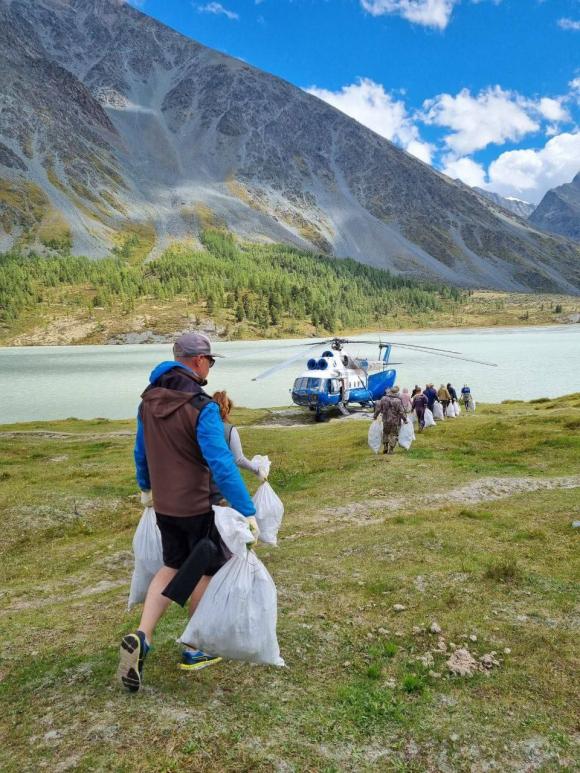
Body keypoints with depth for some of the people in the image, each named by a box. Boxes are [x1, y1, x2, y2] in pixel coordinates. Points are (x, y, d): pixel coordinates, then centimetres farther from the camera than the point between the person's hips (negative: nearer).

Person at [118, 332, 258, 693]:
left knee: (172, 567, 22)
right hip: (199, 506, -6)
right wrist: (248, 512, -23)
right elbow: (222, 464, -27)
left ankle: (141, 637, 8)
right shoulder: (202, 407, -22)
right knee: (206, 573, 13)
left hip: (164, 504, 7)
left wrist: (146, 488, 29)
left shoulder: (149, 401, 1)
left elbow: (141, 451, 13)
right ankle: (196, 650, 28)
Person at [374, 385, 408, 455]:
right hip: (395, 421, -3)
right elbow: (402, 412, -12)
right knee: (393, 435, 8)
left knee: (385, 433, 22)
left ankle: (385, 448, 23)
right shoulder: (398, 401, -13)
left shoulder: (383, 399, -4)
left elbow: (378, 407, 1)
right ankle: (391, 450, 8)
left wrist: (375, 416, 13)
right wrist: (405, 419, -1)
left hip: (386, 420, 3)